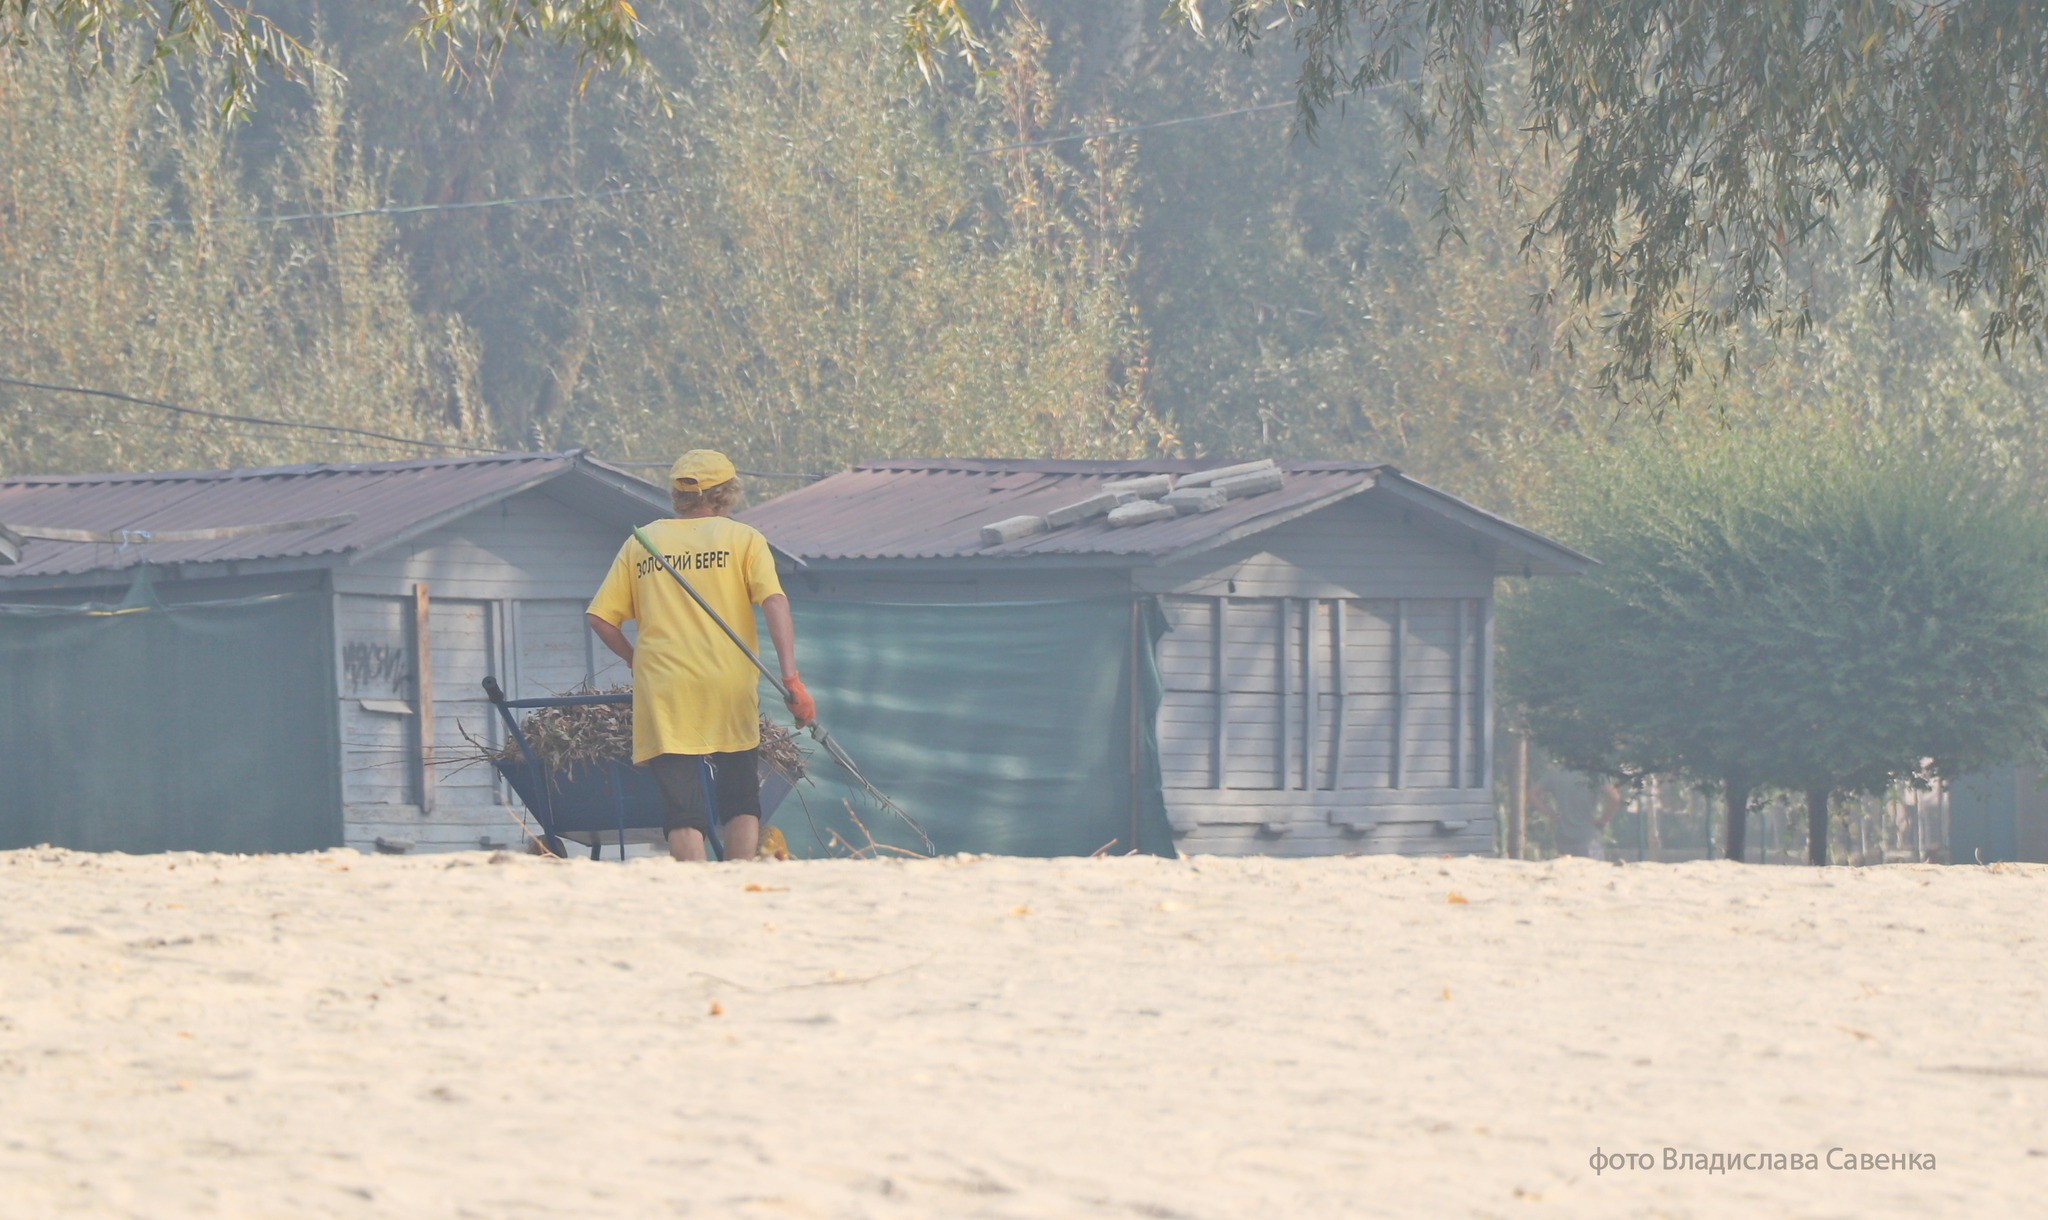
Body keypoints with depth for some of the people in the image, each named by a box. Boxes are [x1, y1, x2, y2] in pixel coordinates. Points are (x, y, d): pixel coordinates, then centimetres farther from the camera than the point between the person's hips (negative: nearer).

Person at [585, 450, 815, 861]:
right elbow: (774, 602, -9)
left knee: (683, 814, -1)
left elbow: (599, 617, 8)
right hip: (729, 689, -1)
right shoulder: (743, 539, 6)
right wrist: (791, 678, -14)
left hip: (663, 693, 1)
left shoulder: (640, 544, 11)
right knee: (741, 804, 13)